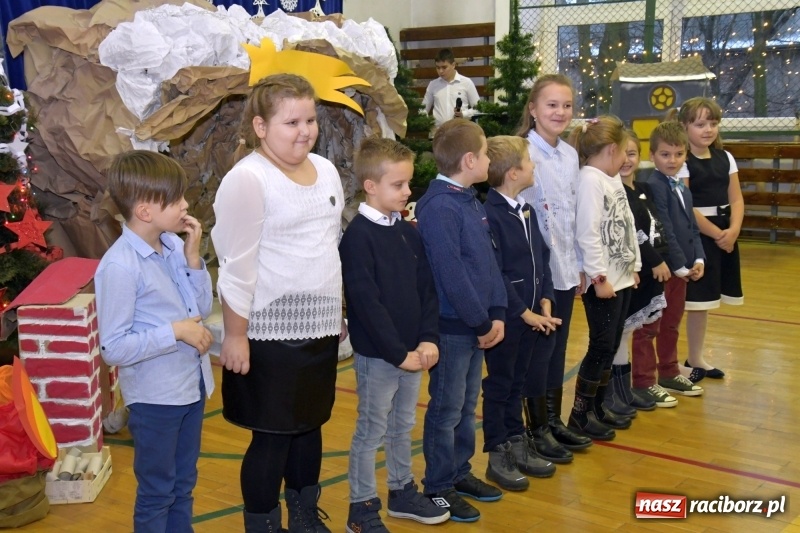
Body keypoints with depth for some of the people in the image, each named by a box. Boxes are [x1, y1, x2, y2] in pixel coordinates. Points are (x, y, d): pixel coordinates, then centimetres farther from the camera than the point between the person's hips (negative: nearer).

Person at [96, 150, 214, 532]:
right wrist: (175, 331, -23)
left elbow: (202, 309, 5)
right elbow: (113, 348, -21)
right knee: (156, 492, 14)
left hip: (192, 385, 7)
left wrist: (192, 257, -7)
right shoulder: (119, 265, -22)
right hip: (154, 397, -7)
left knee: (184, 485, 24)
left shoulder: (174, 246, -2)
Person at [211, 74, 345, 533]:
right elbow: (237, 266, -15)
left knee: (310, 424, 18)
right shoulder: (247, 179, -14)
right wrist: (235, 335, -15)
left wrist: (340, 312, 17)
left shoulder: (325, 170, 8)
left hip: (320, 325, 7)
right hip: (271, 332, -7)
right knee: (272, 435, 4)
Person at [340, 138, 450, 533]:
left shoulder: (408, 232, 7)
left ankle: (402, 492, 36)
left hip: (413, 351, 7)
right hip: (377, 355, -7)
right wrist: (398, 352, -18)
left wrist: (429, 338, -4)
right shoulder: (359, 236, -15)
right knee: (371, 432, 6)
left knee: (402, 426, 20)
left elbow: (426, 288, 8)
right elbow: (366, 302, -19)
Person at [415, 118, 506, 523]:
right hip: (452, 324, -9)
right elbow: (450, 273, -22)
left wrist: (496, 313, 2)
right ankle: (438, 487, 17)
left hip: (477, 322, 9)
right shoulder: (438, 207, -20)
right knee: (446, 409, 3)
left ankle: (459, 472, 33)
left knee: (467, 405, 18)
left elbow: (489, 260, 10)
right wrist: (481, 322, -15)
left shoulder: (471, 201, 10)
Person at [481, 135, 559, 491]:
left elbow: (542, 257, 13)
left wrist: (544, 300, 2)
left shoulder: (526, 210, 9)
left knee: (517, 382, 18)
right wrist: (523, 312, -16)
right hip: (506, 316, -8)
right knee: (498, 385, 5)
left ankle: (517, 445, 30)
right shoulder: (490, 214, -18)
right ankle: (498, 456, 17)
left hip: (531, 314, 8)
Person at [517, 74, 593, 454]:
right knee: (539, 348, 2)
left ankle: (554, 421, 28)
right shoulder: (524, 154, -14)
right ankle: (536, 430, 16)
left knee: (557, 346, 15)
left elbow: (573, 215, 14)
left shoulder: (570, 155, 9)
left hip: (565, 269, 7)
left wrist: (579, 266, 13)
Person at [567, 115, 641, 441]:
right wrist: (599, 276, -20)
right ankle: (579, 414, 9)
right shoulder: (590, 180, -15)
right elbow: (587, 234, -21)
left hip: (622, 277, 9)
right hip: (602, 282, -9)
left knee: (611, 346, 14)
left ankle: (598, 407, 26)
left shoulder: (613, 179, 13)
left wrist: (634, 265, 17)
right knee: (601, 347, -3)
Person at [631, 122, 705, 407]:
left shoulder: (683, 189, 14)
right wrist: (680, 265, -15)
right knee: (649, 327, 1)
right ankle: (644, 383, 9)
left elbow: (692, 228, 14)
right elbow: (663, 231, -19)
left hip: (682, 268, 9)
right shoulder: (654, 186, -16)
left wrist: (698, 259, 1)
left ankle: (669, 374, 33)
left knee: (671, 324, 20)